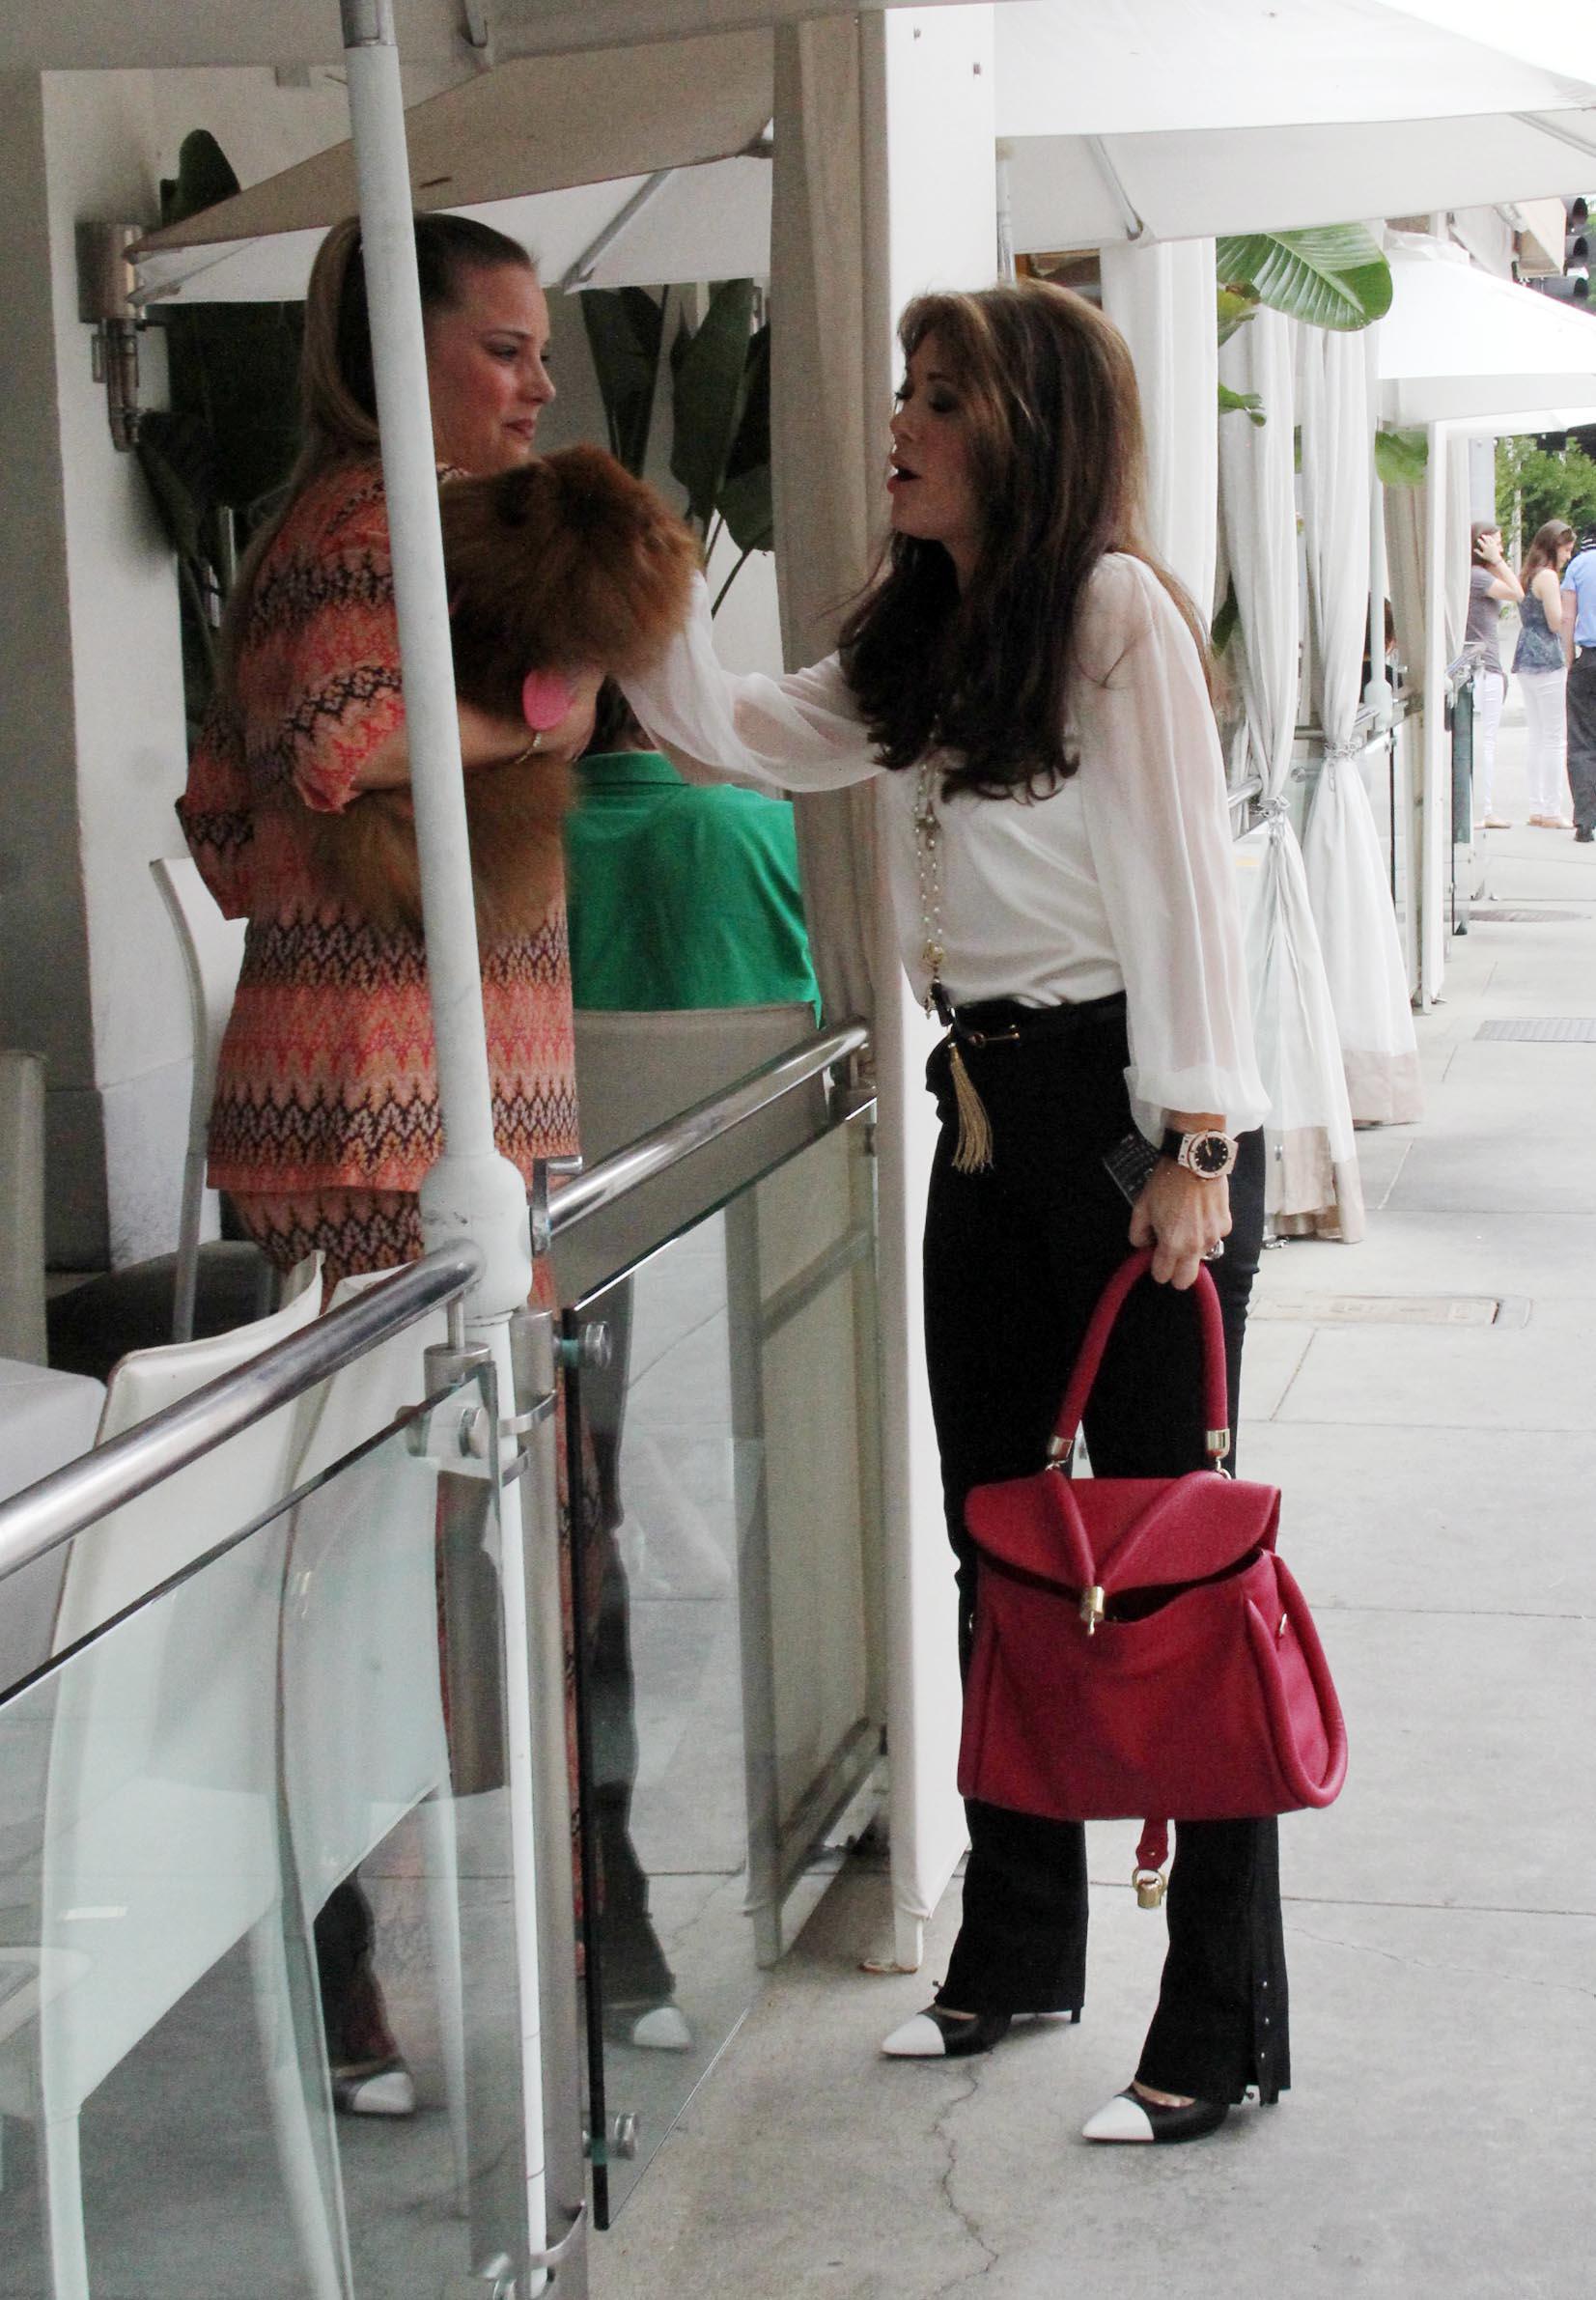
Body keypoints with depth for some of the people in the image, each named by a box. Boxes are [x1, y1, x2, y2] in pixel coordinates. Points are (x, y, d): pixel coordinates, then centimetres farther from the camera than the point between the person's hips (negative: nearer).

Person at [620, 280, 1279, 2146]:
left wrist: (1198, 1150, -19)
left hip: (1133, 1110, -8)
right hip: (988, 1116, 9)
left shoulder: (1117, 608, -11)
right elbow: (730, 733, 16)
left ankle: (1224, 2026, 4)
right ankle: (1019, 1954, 29)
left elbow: (1183, 879, -15)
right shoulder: (915, 645, 14)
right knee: (999, 1548, 14)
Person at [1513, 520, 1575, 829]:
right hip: (1548, 661, -9)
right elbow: (1557, 623, -15)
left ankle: (1538, 808, 14)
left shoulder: (1526, 576, 15)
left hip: (1524, 661, 9)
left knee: (1537, 739, 12)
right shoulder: (1548, 577, -12)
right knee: (1556, 739, -4)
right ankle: (1551, 812, -4)